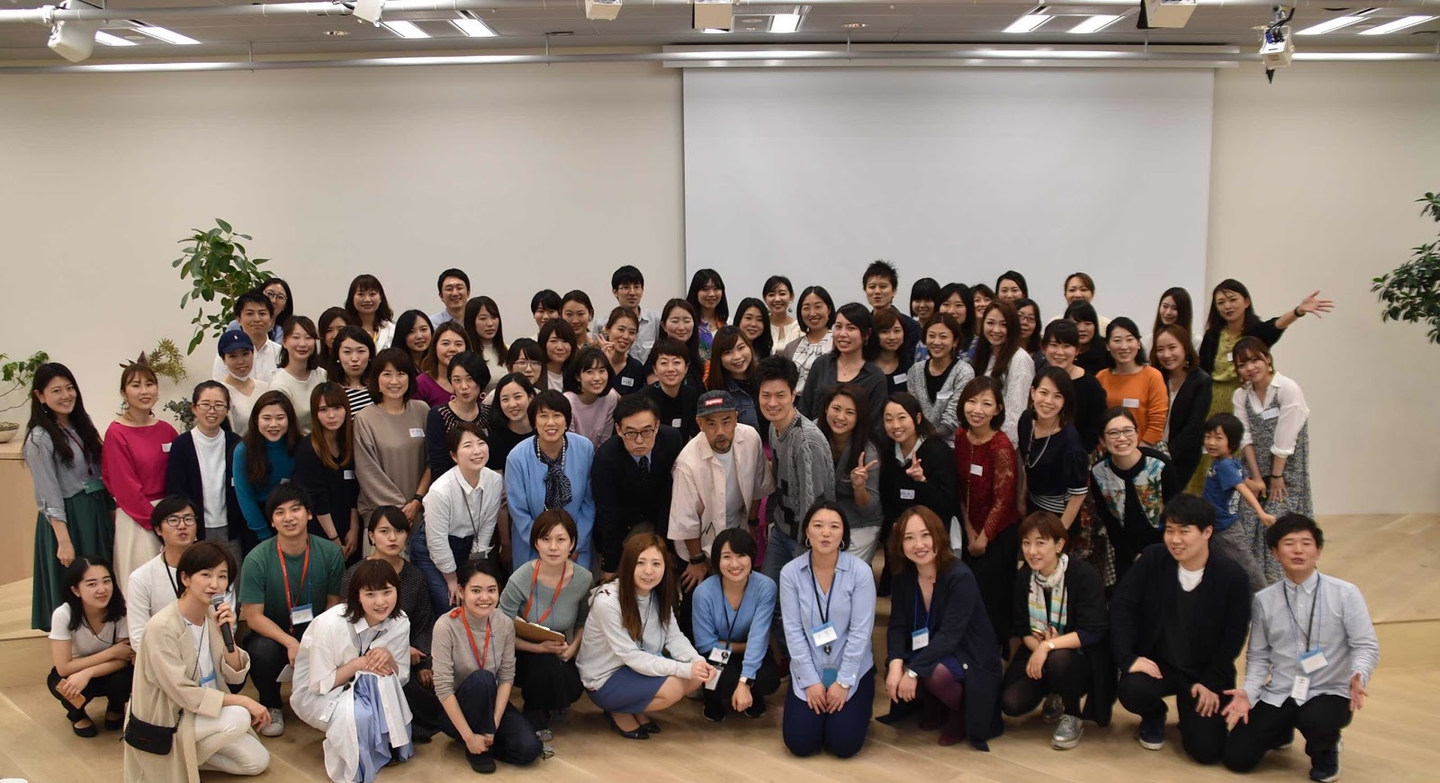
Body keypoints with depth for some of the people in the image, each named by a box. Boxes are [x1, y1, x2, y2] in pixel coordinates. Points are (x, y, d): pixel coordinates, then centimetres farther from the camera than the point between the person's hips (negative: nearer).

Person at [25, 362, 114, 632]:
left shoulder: (82, 425, 9)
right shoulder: (40, 439, -12)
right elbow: (49, 497, -14)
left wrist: (110, 510, 10)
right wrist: (64, 541, -18)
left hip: (97, 513, 7)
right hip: (67, 518, -7)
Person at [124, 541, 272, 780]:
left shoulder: (214, 615, -2)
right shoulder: (162, 627, -25)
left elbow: (235, 677, -3)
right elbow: (183, 694, -25)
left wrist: (228, 633, -19)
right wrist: (243, 701, -23)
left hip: (202, 713, 7)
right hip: (165, 723, -7)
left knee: (257, 761, -1)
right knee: (239, 717, -27)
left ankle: (189, 755, 15)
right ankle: (183, 760, -3)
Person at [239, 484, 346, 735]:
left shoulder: (330, 553, -11)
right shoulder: (257, 560, -17)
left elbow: (334, 604, -3)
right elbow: (253, 617, -15)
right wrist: (290, 642, -29)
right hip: (270, 634, -1)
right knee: (263, 650, -35)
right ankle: (271, 706, -1)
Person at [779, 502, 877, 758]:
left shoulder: (860, 571, -14)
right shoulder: (790, 572, -9)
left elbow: (860, 631, -13)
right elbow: (793, 630, -9)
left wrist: (844, 682, -14)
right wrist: (811, 681, -11)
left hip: (852, 670, -1)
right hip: (808, 670, 1)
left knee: (844, 744, -10)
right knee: (800, 743, -7)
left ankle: (856, 708, 25)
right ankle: (817, 701, 26)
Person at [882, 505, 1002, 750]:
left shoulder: (960, 577, -23)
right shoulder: (903, 577, -5)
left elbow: (949, 635, -29)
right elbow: (897, 627, -8)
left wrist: (913, 671, -34)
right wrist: (896, 665, -27)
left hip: (969, 658, -5)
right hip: (929, 653, 5)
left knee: (936, 674, -35)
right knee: (893, 672, -23)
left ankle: (961, 715, -1)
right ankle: (934, 708, 9)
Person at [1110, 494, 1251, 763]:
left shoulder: (1232, 576, -13)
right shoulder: (1153, 559, -11)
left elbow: (1234, 637, -6)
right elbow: (1121, 604, -10)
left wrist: (1212, 682, -11)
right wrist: (1128, 657, -19)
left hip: (1205, 673, -1)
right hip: (1156, 662, 1)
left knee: (1206, 750, -14)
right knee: (1131, 690, -31)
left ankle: (1190, 711, 24)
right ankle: (1154, 717, 9)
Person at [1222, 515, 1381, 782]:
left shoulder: (1345, 593, -7)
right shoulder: (1263, 600, 0)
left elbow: (1366, 645, -7)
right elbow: (1258, 656, 5)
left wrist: (1358, 677, -27)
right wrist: (1248, 692, -11)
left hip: (1328, 693, -3)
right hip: (1277, 696, 3)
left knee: (1314, 720, -39)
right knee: (1237, 758, -6)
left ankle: (1324, 751, 3)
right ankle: (1281, 728, 29)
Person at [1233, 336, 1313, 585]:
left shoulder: (1289, 389, -15)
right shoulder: (1241, 395, 2)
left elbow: (1285, 440, -15)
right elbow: (1246, 438, -1)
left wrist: (1276, 476, -13)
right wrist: (1256, 477, -6)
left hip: (1287, 471, -5)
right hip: (1256, 470, 5)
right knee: (1250, 524, 3)